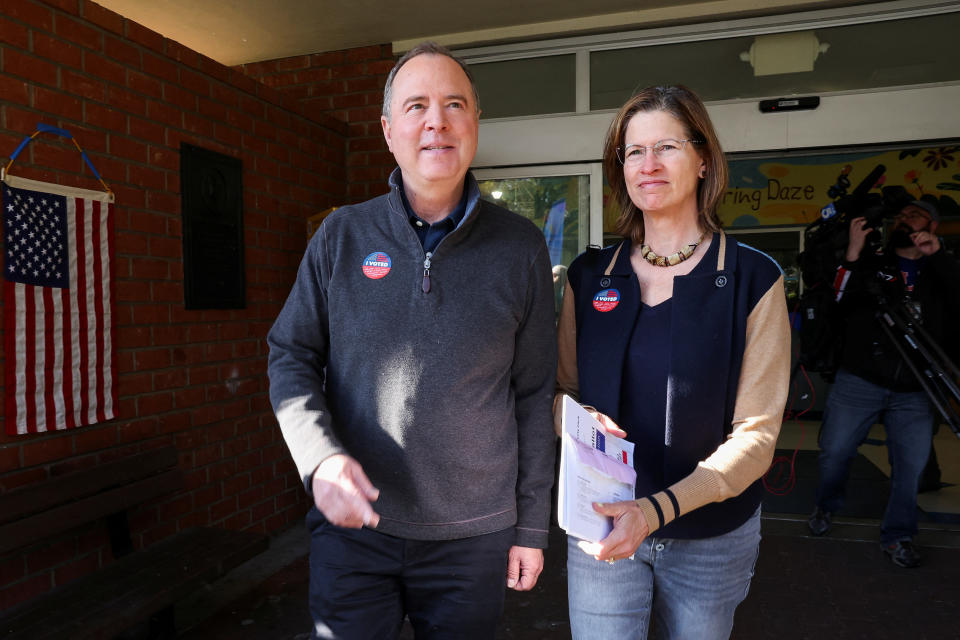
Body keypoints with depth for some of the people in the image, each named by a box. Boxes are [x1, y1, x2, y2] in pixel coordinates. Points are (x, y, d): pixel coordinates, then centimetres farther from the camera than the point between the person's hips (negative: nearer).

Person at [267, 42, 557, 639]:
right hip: (353, 524, 1)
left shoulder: (521, 247, -3)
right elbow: (291, 357, 3)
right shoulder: (342, 235, -1)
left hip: (472, 536, 0)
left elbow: (534, 396, 0)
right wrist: (321, 457, -15)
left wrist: (531, 527, 3)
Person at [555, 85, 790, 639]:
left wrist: (659, 509, -24)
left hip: (710, 536, -1)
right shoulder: (590, 276, 0)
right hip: (600, 528, 1)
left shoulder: (753, 279, -8)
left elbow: (755, 433, -11)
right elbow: (561, 390, 8)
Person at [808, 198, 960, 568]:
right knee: (835, 451, 2)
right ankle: (826, 506, 28)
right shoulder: (871, 264, 8)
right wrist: (852, 254, -13)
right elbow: (840, 303, -7)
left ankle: (897, 536, 19)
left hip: (914, 393, 1)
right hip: (859, 381, -1)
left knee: (912, 464, 1)